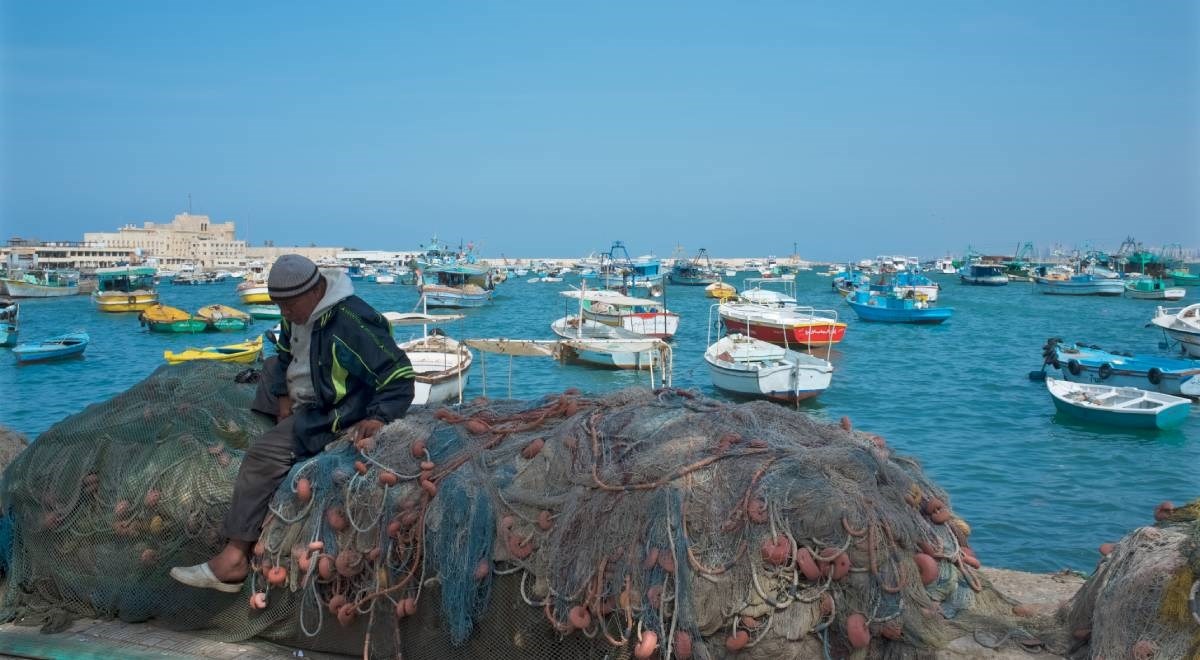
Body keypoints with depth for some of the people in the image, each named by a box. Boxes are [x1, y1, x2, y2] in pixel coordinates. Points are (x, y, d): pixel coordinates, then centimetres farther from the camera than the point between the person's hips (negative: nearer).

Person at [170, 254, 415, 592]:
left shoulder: (352, 323, -28)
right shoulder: (297, 312, -1)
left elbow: (399, 375, -28)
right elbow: (286, 355, 18)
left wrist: (376, 418, -38)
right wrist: (283, 396, 3)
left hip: (329, 412, -10)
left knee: (265, 455, -23)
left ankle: (234, 561, -23)